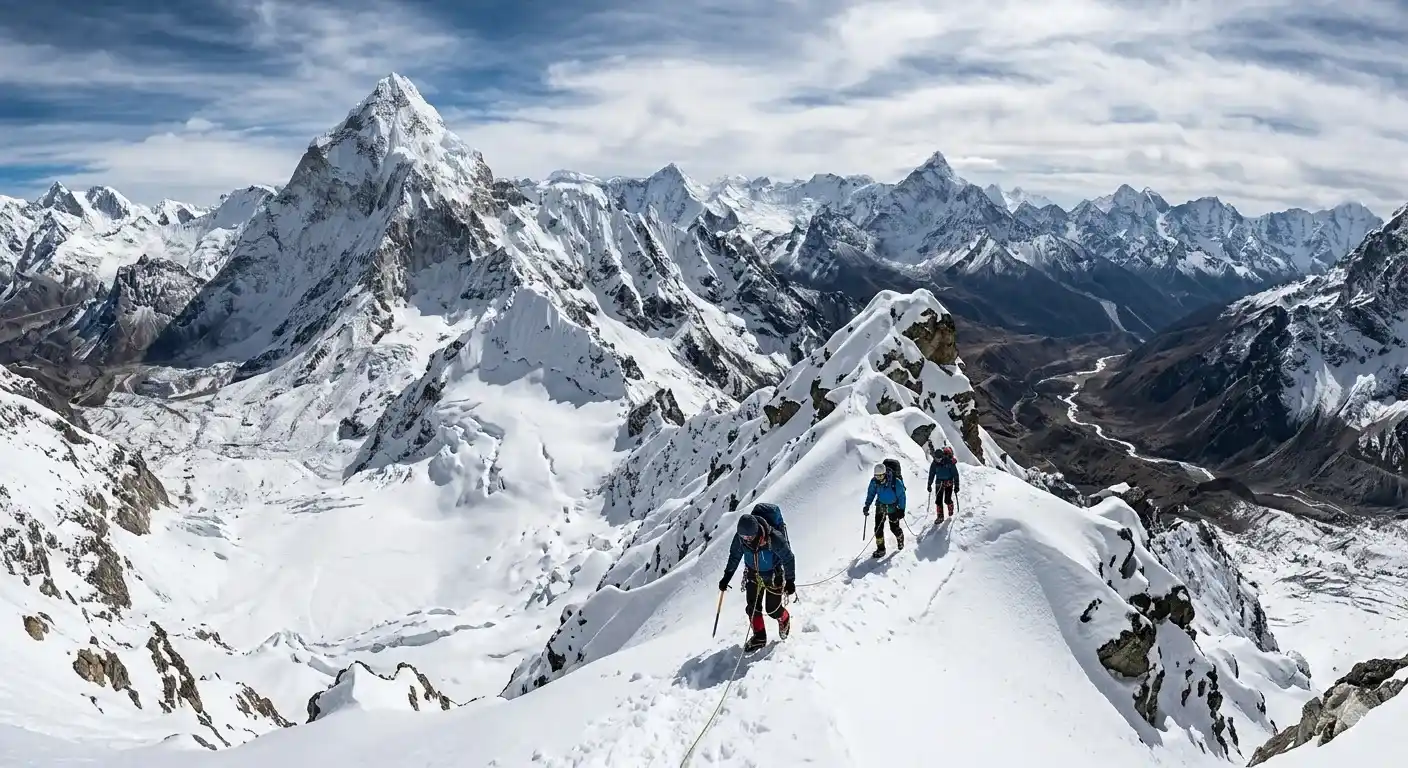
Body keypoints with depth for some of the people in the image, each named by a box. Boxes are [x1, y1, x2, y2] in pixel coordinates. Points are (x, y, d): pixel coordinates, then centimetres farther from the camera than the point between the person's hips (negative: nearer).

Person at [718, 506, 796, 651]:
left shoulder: (774, 538, -36)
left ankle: (784, 619, 41)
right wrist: (726, 577, 2)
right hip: (753, 576, 4)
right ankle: (759, 637, 26)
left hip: (774, 577, -4)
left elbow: (788, 558, -19)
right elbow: (734, 556, -1)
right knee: (753, 608, 4)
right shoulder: (739, 537, -22)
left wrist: (790, 581, -12)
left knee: (772, 609, 5)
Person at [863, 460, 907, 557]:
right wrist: (867, 505, -2)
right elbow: (871, 493, 4)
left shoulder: (896, 482, -25)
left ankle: (900, 539, 42)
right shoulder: (874, 481, -14)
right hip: (880, 506, 3)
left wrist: (901, 509, -13)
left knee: (894, 528, 7)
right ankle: (880, 549, 13)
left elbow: (901, 495, -13)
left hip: (893, 508, -3)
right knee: (878, 528, -2)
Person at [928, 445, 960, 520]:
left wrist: (956, 485, -12)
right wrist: (929, 485, 9)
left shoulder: (949, 462, -19)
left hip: (949, 483, -3)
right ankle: (940, 517, 8)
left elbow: (955, 474, -13)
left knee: (947, 500, -4)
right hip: (939, 483, 3)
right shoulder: (934, 463, -8)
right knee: (938, 500, -4)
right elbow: (931, 474, 6)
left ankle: (951, 513, 26)